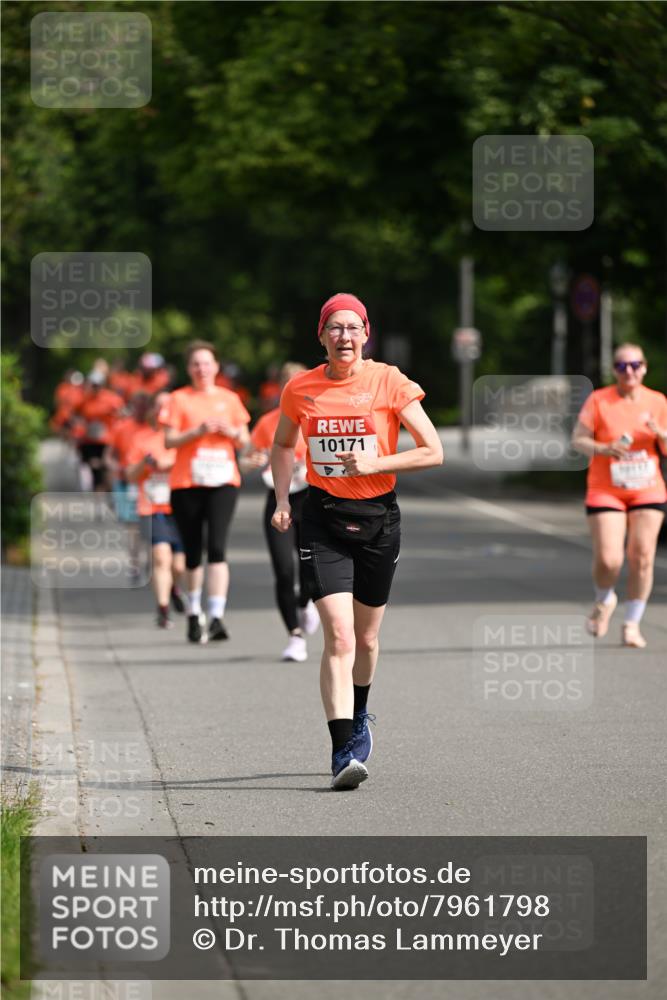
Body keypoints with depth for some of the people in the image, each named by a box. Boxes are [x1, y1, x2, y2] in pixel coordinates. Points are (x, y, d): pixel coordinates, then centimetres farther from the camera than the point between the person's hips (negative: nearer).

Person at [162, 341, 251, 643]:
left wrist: (232, 432, -6)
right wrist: (199, 431, -18)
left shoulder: (229, 399, 11)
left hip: (223, 481, 0)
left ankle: (217, 618, -23)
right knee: (192, 552, 7)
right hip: (187, 483, 0)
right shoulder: (179, 399, 4)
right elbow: (169, 440, -4)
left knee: (217, 546, -16)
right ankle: (194, 615, 23)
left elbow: (244, 441, 15)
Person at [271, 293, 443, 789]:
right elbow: (283, 445, 20)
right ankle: (344, 751, -19)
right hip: (323, 519, 0)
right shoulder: (300, 389, 1)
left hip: (378, 517, 0)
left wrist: (376, 463, -17)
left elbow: (434, 452, -5)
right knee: (338, 636, -15)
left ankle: (359, 714, 44)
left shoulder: (390, 383, -6)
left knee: (365, 637, 14)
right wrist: (283, 501, 7)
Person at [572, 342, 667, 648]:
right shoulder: (598, 400, -4)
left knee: (642, 557, -6)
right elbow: (577, 440, -5)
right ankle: (604, 600, 22)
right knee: (607, 560, -12)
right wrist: (604, 448, -22)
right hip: (605, 492, -2)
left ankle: (632, 624, 8)